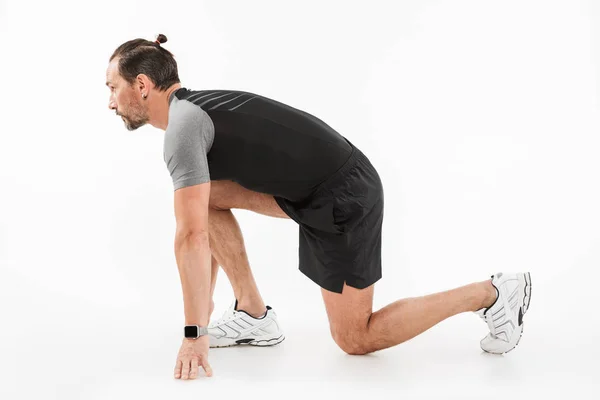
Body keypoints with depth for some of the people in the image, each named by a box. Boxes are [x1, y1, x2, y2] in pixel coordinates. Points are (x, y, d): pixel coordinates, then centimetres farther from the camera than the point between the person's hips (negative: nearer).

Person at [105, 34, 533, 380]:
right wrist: (204, 297, 28)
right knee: (206, 196, 8)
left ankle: (492, 293, 6)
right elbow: (207, 220, 23)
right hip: (326, 188, 10)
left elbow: (192, 236, -25)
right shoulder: (198, 110, 15)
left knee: (356, 339, 2)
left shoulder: (182, 125, -17)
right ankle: (254, 314, 12)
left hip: (344, 201, -10)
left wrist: (194, 334, -21)